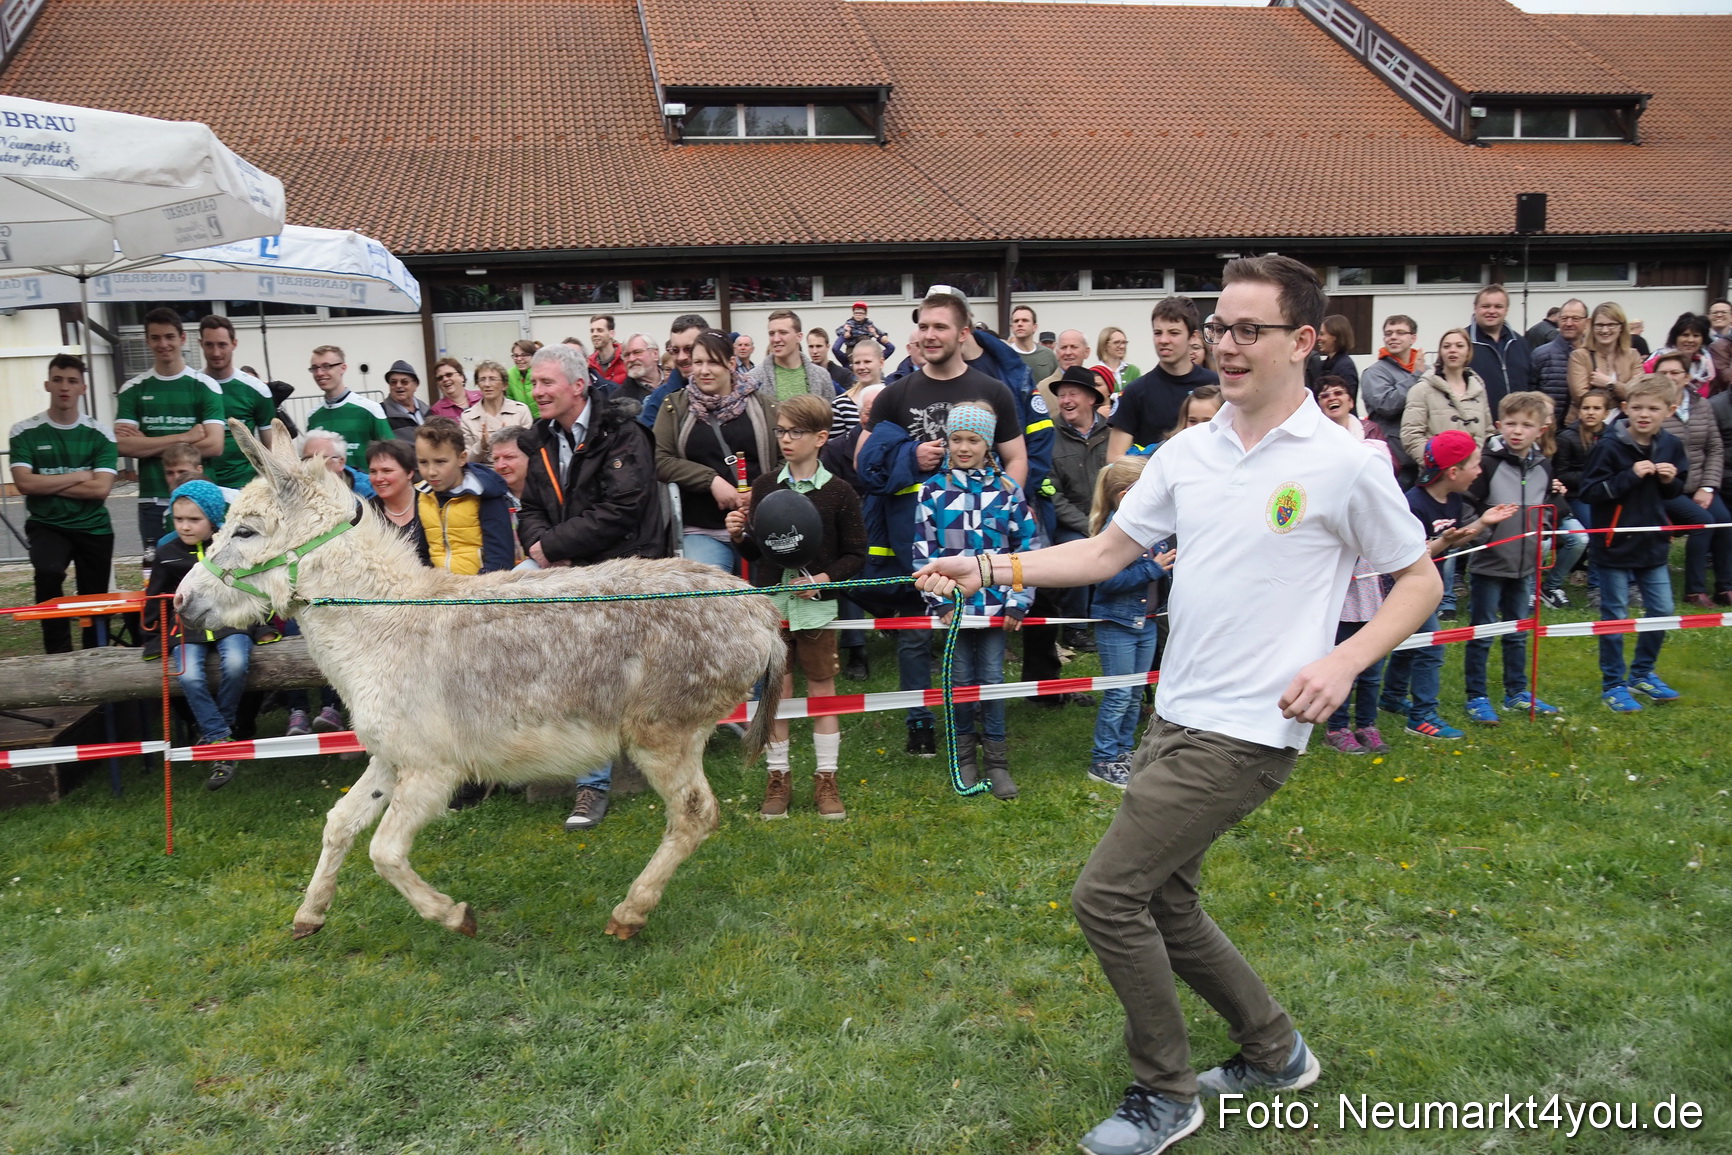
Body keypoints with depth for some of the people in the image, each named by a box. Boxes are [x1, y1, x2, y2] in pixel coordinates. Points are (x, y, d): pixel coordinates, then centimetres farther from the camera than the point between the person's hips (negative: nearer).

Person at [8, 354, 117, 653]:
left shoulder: (101, 434, -3)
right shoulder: (25, 432, -3)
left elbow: (100, 489, -13)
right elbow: (24, 484, -14)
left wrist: (47, 485, -12)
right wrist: (78, 475, -11)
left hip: (93, 527, 1)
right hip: (45, 525, -1)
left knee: (94, 601, 8)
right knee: (47, 572, -29)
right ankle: (58, 653, -17)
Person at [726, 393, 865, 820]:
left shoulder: (838, 492, -3)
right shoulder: (764, 485, 5)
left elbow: (856, 554, -1)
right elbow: (753, 551, 10)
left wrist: (826, 577, -15)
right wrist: (738, 534, -10)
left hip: (816, 605, -2)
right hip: (772, 603, 2)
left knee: (822, 689, 7)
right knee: (776, 691, 7)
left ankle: (826, 780, 17)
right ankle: (777, 779, 19)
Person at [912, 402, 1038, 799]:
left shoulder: (1007, 490, 1)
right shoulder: (933, 490, 1)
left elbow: (1027, 548, 3)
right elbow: (924, 551, 1)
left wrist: (1018, 601, -2)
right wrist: (940, 599, -7)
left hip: (995, 602, 0)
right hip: (954, 603, 0)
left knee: (992, 677, 2)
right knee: (962, 678, 7)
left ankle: (997, 761, 13)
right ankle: (965, 755, 22)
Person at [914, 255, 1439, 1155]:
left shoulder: (1344, 463, -9)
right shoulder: (1188, 450, 7)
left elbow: (1420, 582, 0)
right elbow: (1106, 552, 11)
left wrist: (1343, 661, -15)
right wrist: (991, 568, 0)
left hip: (1247, 733, -7)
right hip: (1174, 716, 7)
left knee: (1106, 896, -9)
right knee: (1162, 906, 16)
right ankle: (1275, 1052, 38)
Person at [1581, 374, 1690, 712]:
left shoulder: (1671, 446, 2)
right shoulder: (1609, 446, -15)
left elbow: (1676, 490, 14)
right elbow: (1589, 492, -17)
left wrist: (1671, 480, -8)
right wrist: (1630, 476, -24)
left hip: (1653, 545, 6)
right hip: (1615, 546, -5)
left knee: (1662, 610, 11)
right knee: (1614, 616, 3)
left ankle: (1642, 673, 31)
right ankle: (1612, 684, 16)